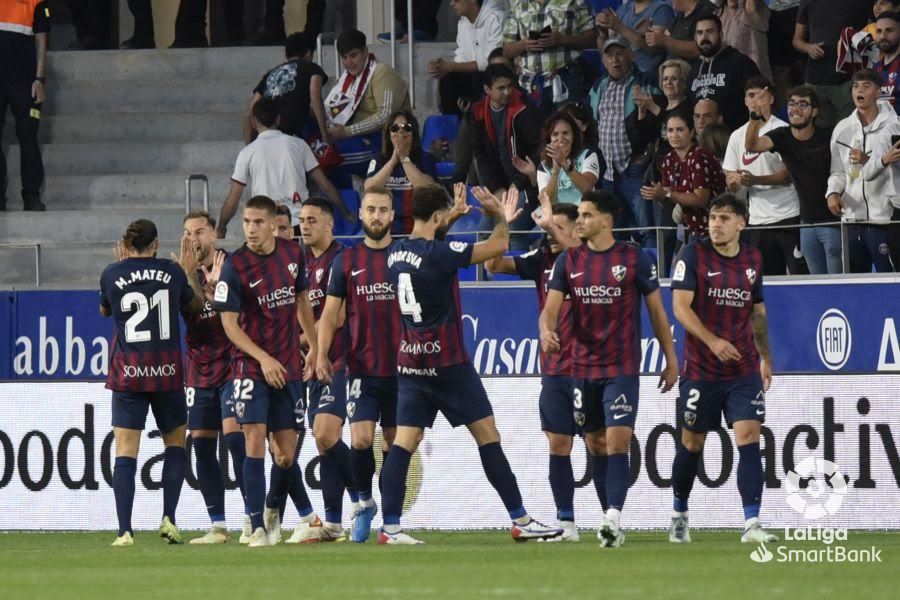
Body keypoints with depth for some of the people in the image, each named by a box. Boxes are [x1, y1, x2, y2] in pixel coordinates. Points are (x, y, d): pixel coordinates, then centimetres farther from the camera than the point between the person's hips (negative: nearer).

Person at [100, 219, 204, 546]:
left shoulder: (112, 274, -1)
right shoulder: (172, 271, 1)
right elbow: (195, 304, 18)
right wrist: (189, 268, 32)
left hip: (127, 372, -1)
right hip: (167, 372, 1)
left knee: (125, 453, -2)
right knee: (175, 442, 18)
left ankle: (125, 531, -11)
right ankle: (169, 519, 7)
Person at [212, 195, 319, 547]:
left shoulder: (293, 254, 3)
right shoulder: (235, 265, -11)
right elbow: (229, 322, -11)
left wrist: (314, 347, 18)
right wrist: (263, 358, -19)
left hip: (288, 367, 4)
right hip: (251, 366, -4)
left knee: (286, 454, 4)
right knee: (255, 440, -15)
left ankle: (273, 509, 32)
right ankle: (258, 528, -13)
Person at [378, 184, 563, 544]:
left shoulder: (396, 253, 5)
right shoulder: (439, 254, -17)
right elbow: (499, 246, -11)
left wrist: (454, 216, 35)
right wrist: (499, 215, 8)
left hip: (409, 362, 7)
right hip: (448, 364, -7)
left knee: (403, 443, 3)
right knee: (487, 434, 1)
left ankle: (389, 527, -6)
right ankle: (521, 522, 3)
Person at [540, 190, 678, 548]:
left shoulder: (635, 259, -3)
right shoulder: (569, 261, 6)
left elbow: (657, 311, 3)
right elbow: (551, 307, -1)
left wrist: (671, 359, 4)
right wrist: (546, 330, -24)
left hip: (622, 368, -4)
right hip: (583, 367, 4)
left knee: (617, 443, -15)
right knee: (596, 447, 8)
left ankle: (612, 519, -24)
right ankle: (611, 522, 16)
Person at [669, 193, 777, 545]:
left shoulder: (752, 259, 8)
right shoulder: (693, 256, -6)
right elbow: (680, 307, -14)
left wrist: (765, 357, 21)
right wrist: (712, 341, -26)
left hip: (744, 370, 2)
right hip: (701, 369, -2)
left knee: (749, 438, -11)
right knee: (692, 443, 8)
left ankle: (751, 524, -16)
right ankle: (679, 514, 29)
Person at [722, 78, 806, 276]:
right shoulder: (737, 136, 13)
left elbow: (788, 175, -11)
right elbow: (730, 182, 14)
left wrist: (755, 180, -24)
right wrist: (734, 181, -11)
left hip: (788, 215, -5)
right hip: (757, 220, 5)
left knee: (799, 274, -8)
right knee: (767, 279, 4)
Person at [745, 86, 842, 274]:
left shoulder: (828, 139, -10)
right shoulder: (782, 137, -1)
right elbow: (751, 145, -19)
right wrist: (755, 117, -35)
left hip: (833, 221, -5)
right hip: (808, 222, 5)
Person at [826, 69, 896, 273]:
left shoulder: (892, 125, -3)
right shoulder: (843, 128, 13)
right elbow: (838, 170, 16)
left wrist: (870, 161, -18)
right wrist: (833, 192, -2)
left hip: (883, 218, -5)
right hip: (852, 216, 5)